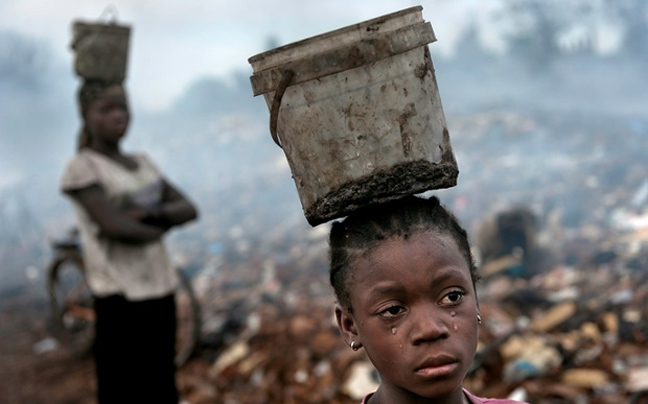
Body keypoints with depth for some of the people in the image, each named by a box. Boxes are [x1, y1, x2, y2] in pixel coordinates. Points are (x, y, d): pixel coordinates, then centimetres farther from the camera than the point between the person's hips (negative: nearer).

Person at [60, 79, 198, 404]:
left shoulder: (141, 163, 13)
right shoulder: (81, 166, -7)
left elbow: (188, 209, 5)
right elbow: (114, 227, -19)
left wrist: (149, 212, -14)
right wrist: (160, 228, -2)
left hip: (160, 290, 7)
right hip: (120, 295, -7)